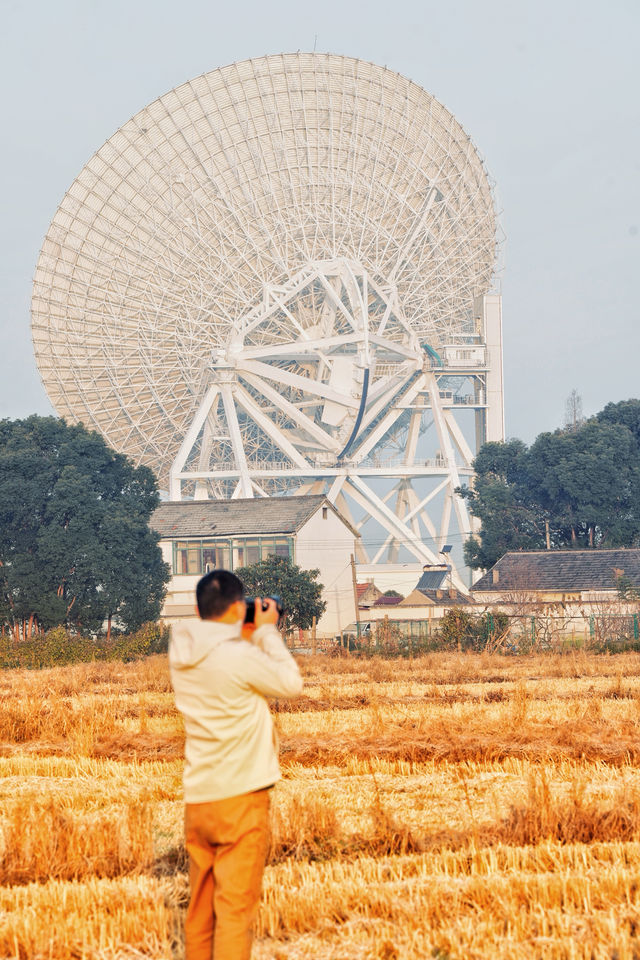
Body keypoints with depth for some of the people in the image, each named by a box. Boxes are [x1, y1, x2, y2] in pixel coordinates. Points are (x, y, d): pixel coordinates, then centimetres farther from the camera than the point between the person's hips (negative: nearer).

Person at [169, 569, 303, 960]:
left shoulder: (182, 654, 4)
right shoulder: (240, 656, -17)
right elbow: (292, 683, -4)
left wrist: (250, 637, 14)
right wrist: (267, 632, 4)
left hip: (198, 798, 7)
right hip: (241, 796, -7)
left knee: (201, 907, 13)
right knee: (235, 909, -5)